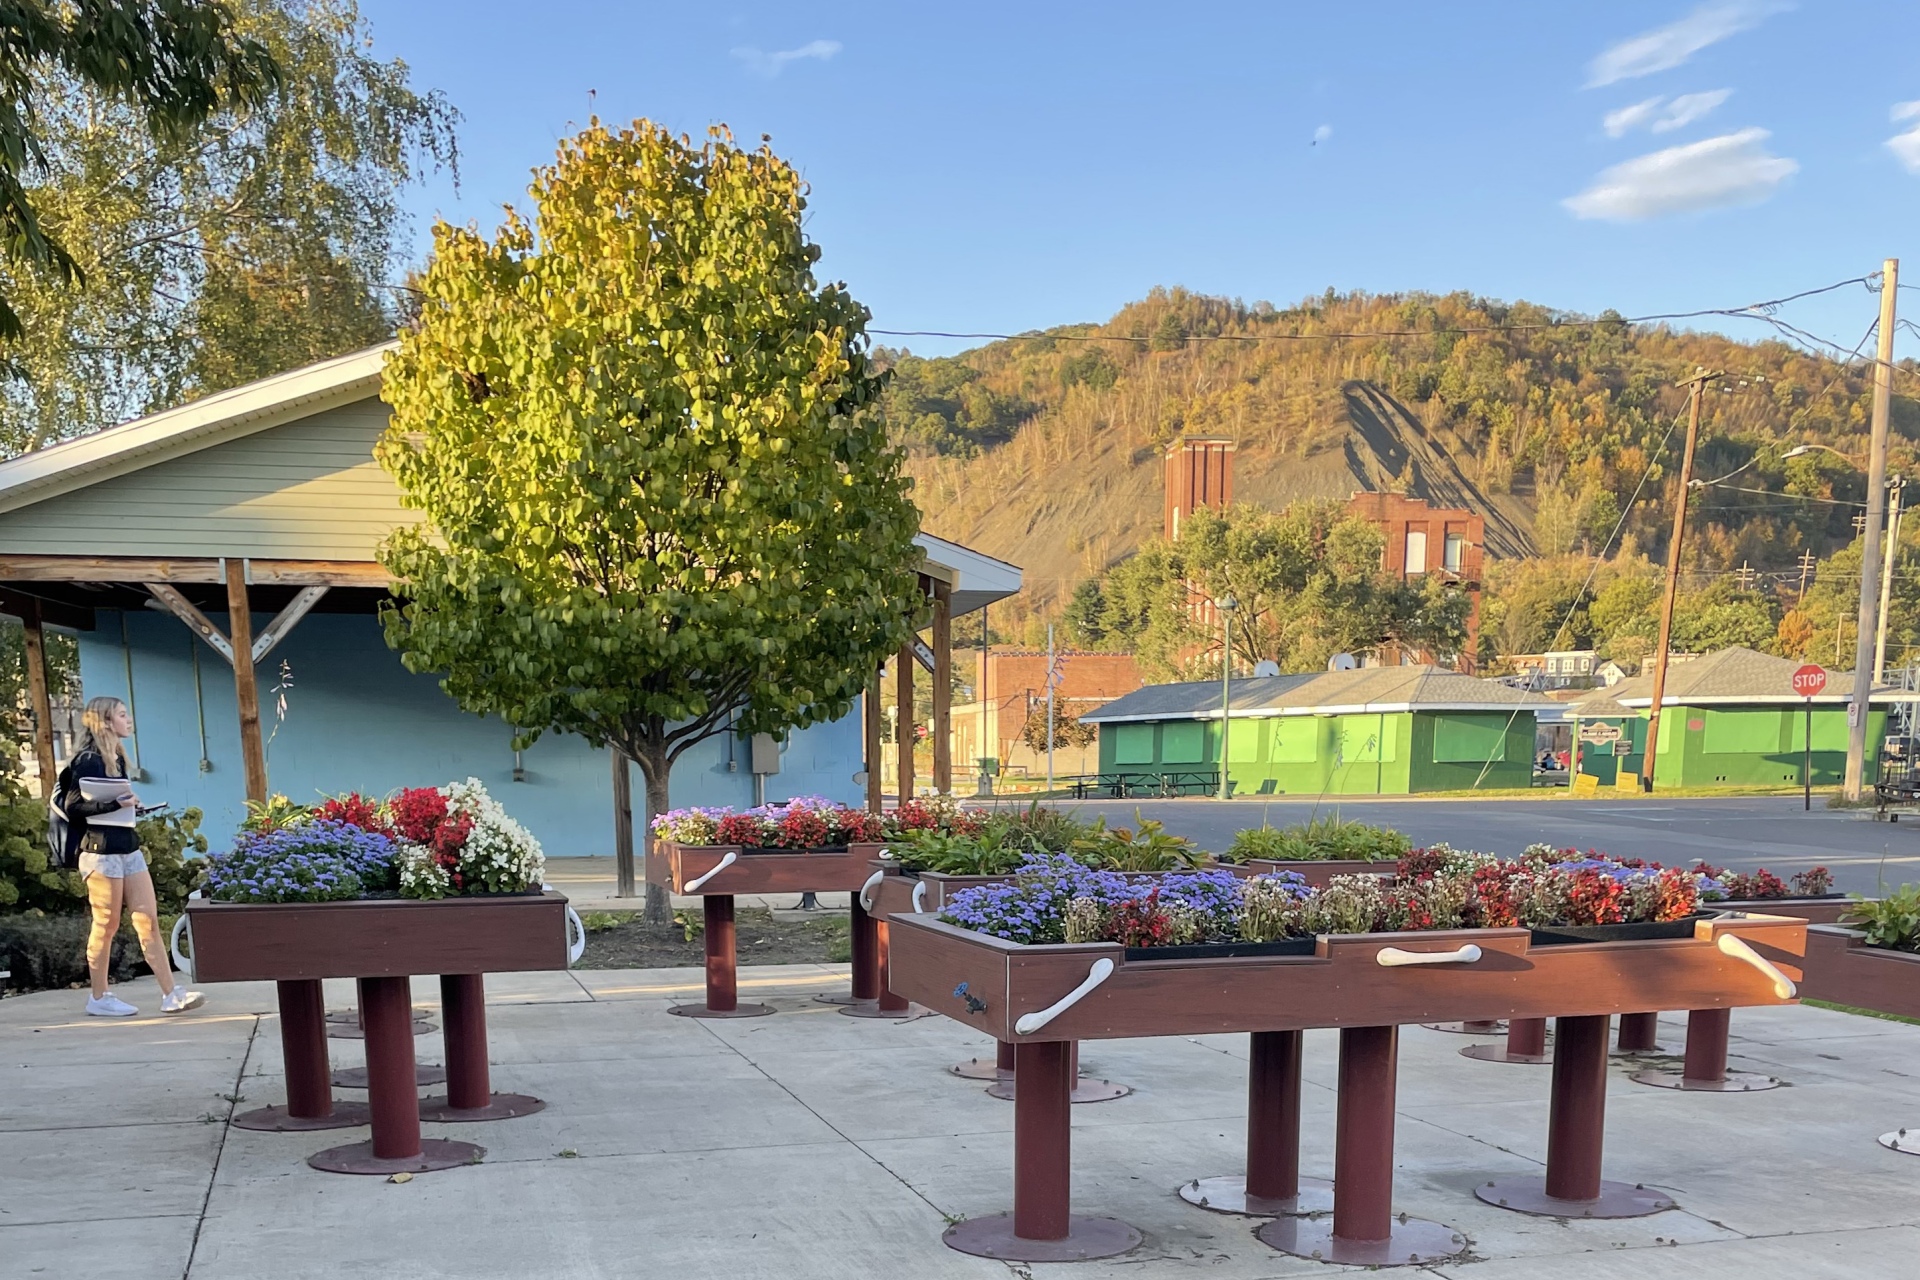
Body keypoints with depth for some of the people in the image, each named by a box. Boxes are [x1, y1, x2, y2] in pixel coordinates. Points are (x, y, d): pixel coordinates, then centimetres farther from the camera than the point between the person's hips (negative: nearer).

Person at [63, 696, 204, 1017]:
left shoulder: (116, 757, 16)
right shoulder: (87, 760, -9)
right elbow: (72, 805, -14)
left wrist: (130, 805, 2)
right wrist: (114, 803, -22)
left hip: (128, 848, 8)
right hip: (101, 852, -8)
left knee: (149, 920, 2)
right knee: (106, 925, 0)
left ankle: (170, 995, 0)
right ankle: (99, 998, 12)